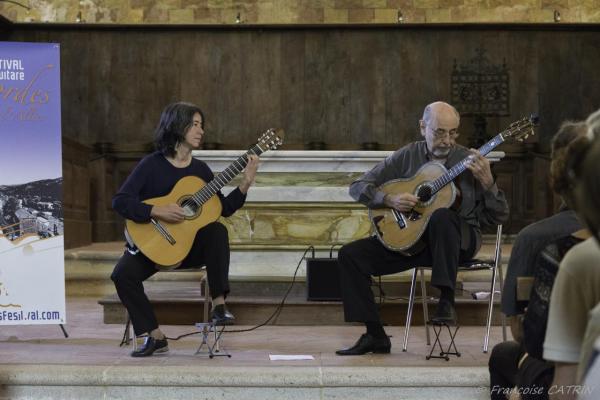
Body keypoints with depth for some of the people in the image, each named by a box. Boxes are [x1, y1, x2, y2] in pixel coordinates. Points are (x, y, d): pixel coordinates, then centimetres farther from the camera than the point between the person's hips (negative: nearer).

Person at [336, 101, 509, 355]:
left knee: (442, 216, -39)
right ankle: (375, 335, -8)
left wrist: (486, 183, -20)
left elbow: (499, 217, -2)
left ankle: (446, 301, -30)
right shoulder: (407, 157, 6)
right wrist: (389, 199, -13)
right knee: (350, 255, -13)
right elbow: (359, 187, 5)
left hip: (459, 240, -3)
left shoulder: (469, 162, 0)